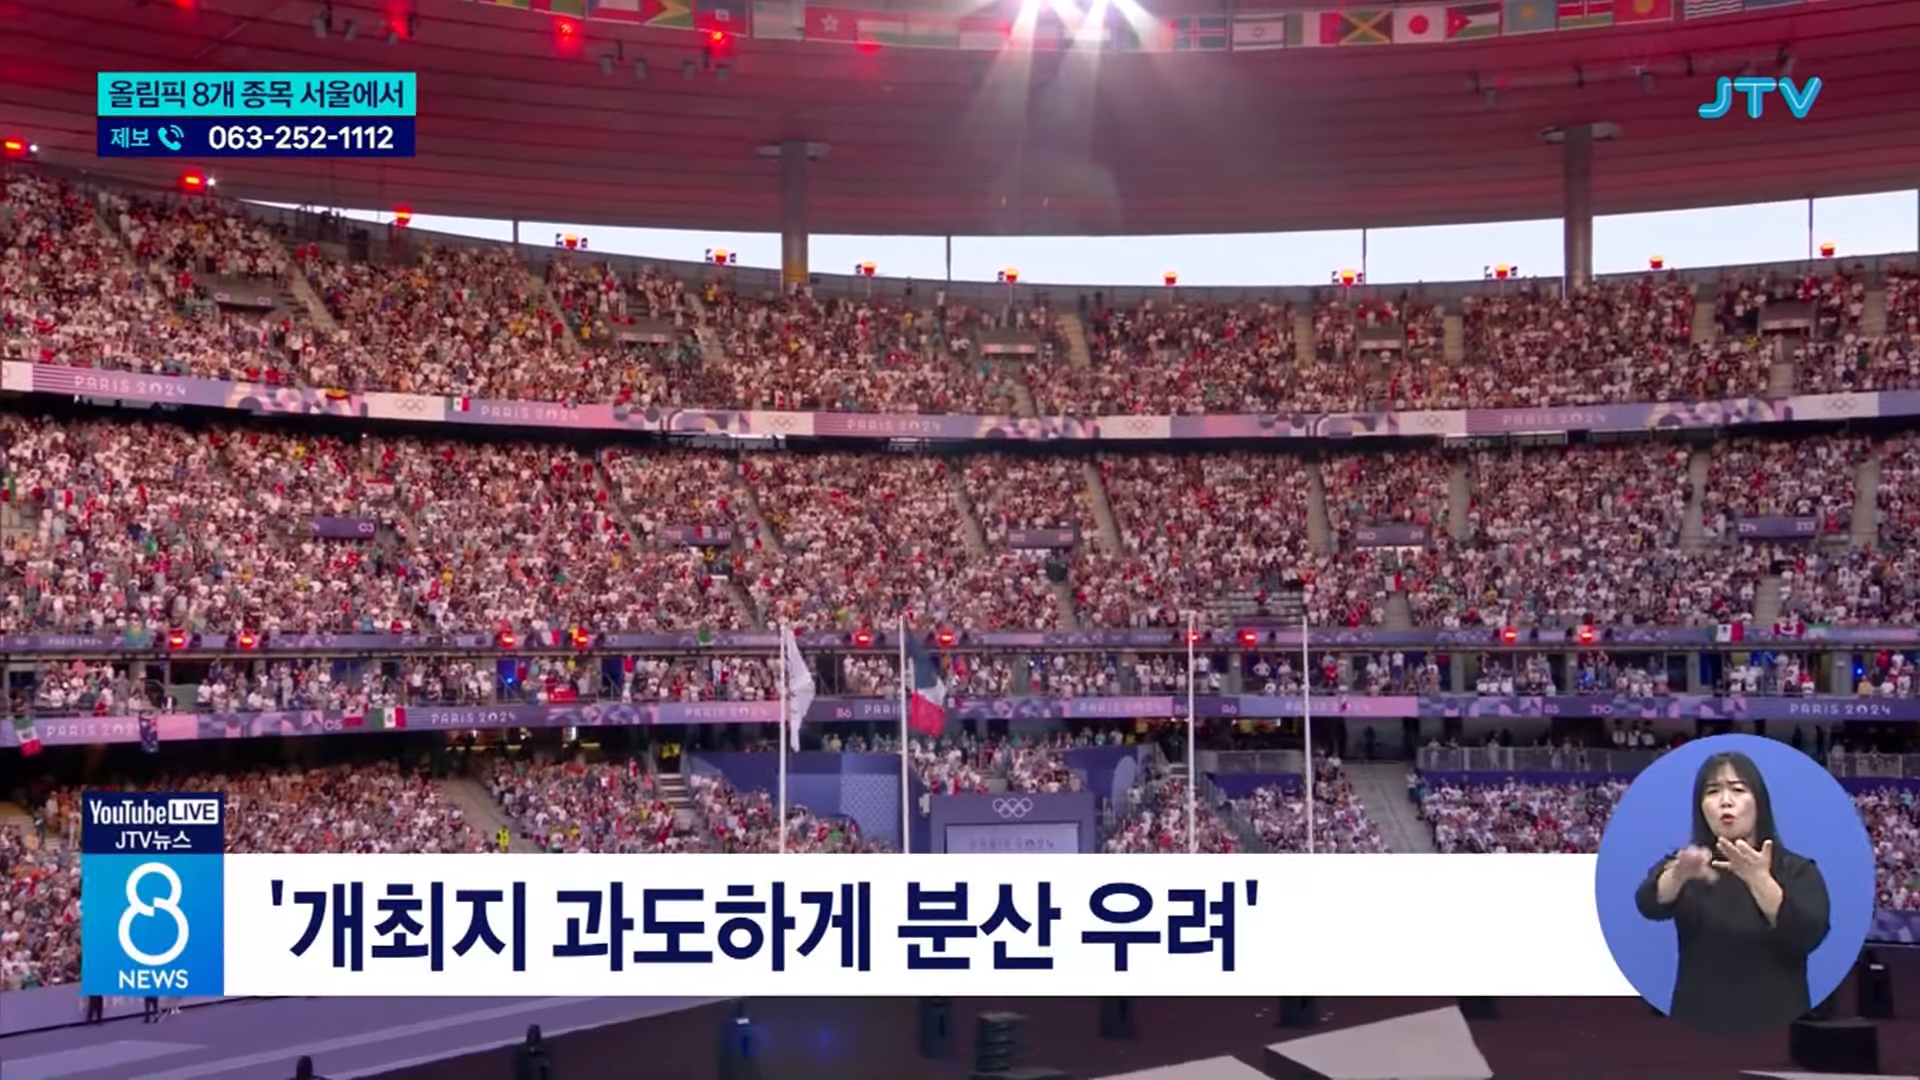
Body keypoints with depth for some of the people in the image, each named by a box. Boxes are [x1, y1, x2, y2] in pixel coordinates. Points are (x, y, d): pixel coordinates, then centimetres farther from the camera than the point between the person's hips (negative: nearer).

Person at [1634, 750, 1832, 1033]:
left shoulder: (1797, 871, 5)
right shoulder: (1680, 866, 8)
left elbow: (1808, 936, -14)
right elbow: (1650, 904, -15)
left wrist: (1759, 879, -29)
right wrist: (1679, 874, -38)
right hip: (1698, 1036, 1)